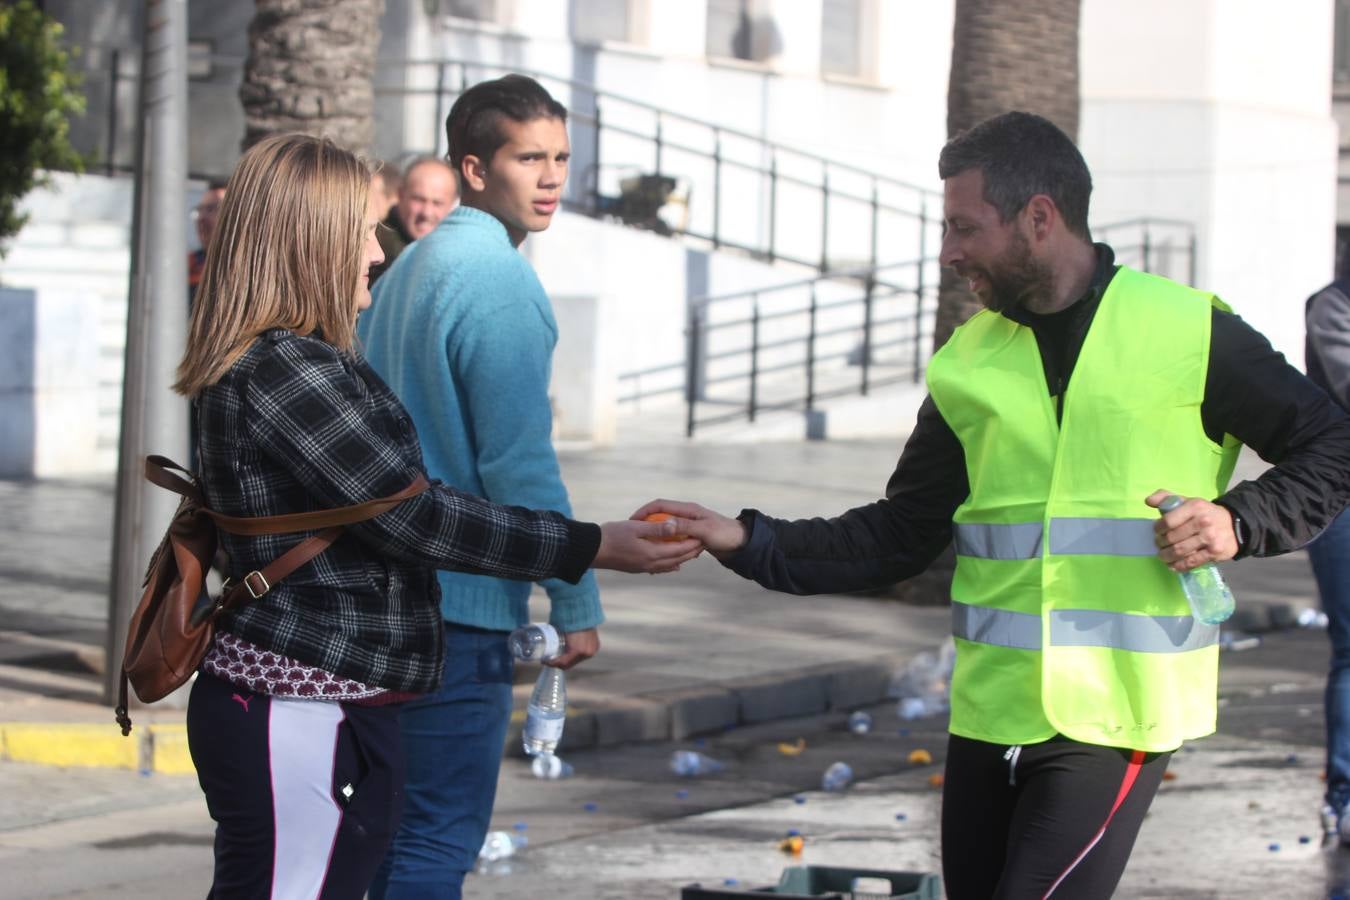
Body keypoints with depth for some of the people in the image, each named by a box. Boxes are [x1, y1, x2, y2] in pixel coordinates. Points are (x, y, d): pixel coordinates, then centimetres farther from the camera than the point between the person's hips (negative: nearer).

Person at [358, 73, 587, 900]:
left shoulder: (410, 270, 14)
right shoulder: (498, 277, -14)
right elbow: (520, 464, -19)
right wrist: (577, 604, -13)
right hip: (462, 606, -9)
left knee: (404, 827, 15)